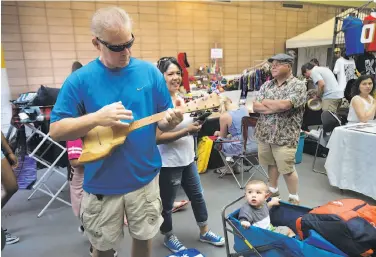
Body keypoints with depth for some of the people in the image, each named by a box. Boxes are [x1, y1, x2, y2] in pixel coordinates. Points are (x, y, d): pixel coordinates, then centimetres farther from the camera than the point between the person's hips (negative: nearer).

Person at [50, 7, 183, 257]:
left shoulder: (150, 72, -4)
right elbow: (56, 130, -8)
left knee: (144, 236, 21)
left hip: (145, 177, 1)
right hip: (101, 183, -1)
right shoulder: (80, 80, -9)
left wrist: (171, 120, -22)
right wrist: (96, 118, -24)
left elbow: (162, 121, 2)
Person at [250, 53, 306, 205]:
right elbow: (255, 107, -1)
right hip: (265, 133, 5)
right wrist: (276, 107, -14)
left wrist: (265, 102, -7)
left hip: (284, 136, -5)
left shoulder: (298, 85, -9)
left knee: (287, 169, 4)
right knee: (271, 164, 19)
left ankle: (294, 198, 24)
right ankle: (273, 190, 38)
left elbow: (284, 105, -24)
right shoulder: (266, 85, 8)